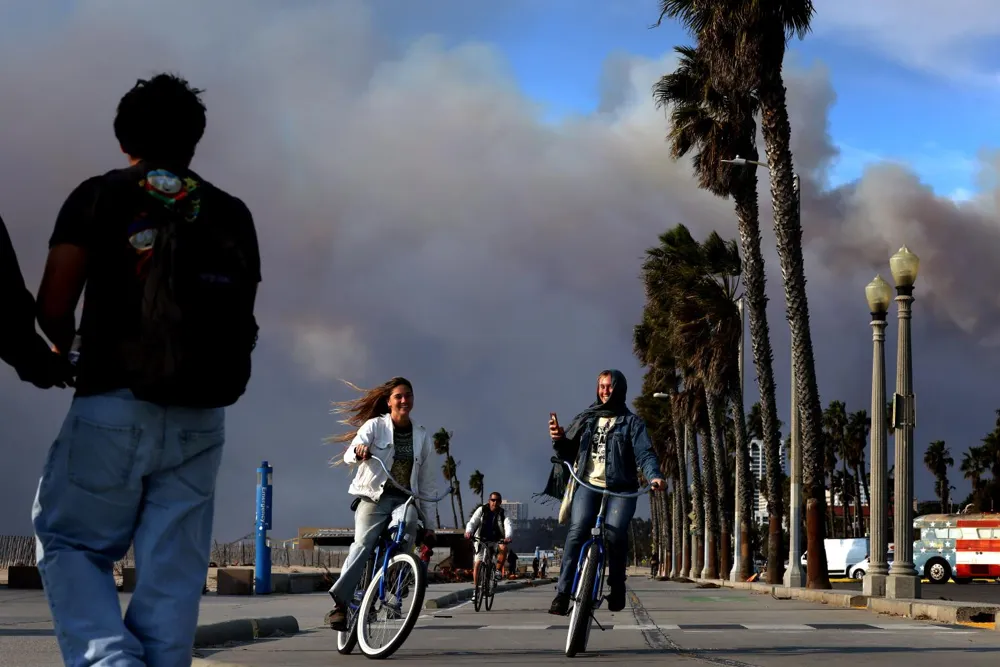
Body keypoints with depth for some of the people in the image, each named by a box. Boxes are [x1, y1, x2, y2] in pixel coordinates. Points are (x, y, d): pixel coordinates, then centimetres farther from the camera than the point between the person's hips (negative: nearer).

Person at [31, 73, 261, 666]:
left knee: (70, 543, 9)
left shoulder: (100, 196, 3)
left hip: (115, 404, -3)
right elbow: (243, 322, 12)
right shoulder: (233, 213, 14)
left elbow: (53, 305, -4)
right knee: (173, 568, 4)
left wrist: (65, 345, 17)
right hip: (201, 417, 3)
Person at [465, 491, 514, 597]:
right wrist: (468, 531, -41)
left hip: (497, 541, 0)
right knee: (477, 563, -11)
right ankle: (475, 587, -1)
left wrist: (508, 536, -45)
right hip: (481, 539, 0)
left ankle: (498, 570, -13)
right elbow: (472, 522, -19)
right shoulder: (482, 510, -7)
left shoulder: (503, 513, -7)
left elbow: (508, 526, -22)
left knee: (503, 548, -32)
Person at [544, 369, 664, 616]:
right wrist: (559, 440, -6)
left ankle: (616, 586, -4)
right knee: (577, 531, -21)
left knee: (615, 531, -25)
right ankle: (563, 592, -22)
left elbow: (644, 453, -6)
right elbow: (568, 453, 16)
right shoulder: (585, 419, 17)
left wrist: (654, 475, -26)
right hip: (588, 484, 2)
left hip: (620, 488, -2)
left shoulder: (631, 422, 8)